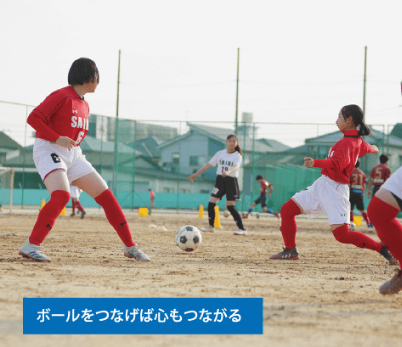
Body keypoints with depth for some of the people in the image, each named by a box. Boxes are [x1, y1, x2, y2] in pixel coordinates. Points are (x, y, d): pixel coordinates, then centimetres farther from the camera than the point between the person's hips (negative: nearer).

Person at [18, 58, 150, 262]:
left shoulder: (84, 106, 16)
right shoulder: (62, 96, -10)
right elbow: (34, 118, -17)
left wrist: (71, 143, 11)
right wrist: (57, 138, -24)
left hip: (73, 155, 8)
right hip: (48, 151, -8)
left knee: (106, 195, 2)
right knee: (61, 195, -32)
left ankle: (130, 247, 9)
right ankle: (31, 246, -27)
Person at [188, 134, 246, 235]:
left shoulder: (237, 156, -3)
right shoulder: (220, 153, 9)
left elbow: (236, 167, -22)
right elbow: (209, 164, 14)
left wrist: (228, 172, -45)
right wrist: (196, 174, 12)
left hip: (231, 181, -4)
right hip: (220, 180, 4)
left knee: (230, 207, -13)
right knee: (211, 203, -1)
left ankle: (242, 229, -7)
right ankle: (211, 226, 17)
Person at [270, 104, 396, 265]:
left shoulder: (347, 142, -18)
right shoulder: (358, 141, 12)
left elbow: (337, 163, -36)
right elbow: (366, 148, 36)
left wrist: (316, 163, -51)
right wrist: (374, 149, 60)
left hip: (335, 190, -10)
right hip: (321, 185, 10)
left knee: (342, 235, -16)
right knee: (287, 210, 6)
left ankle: (383, 249, -4)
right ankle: (290, 250, 18)